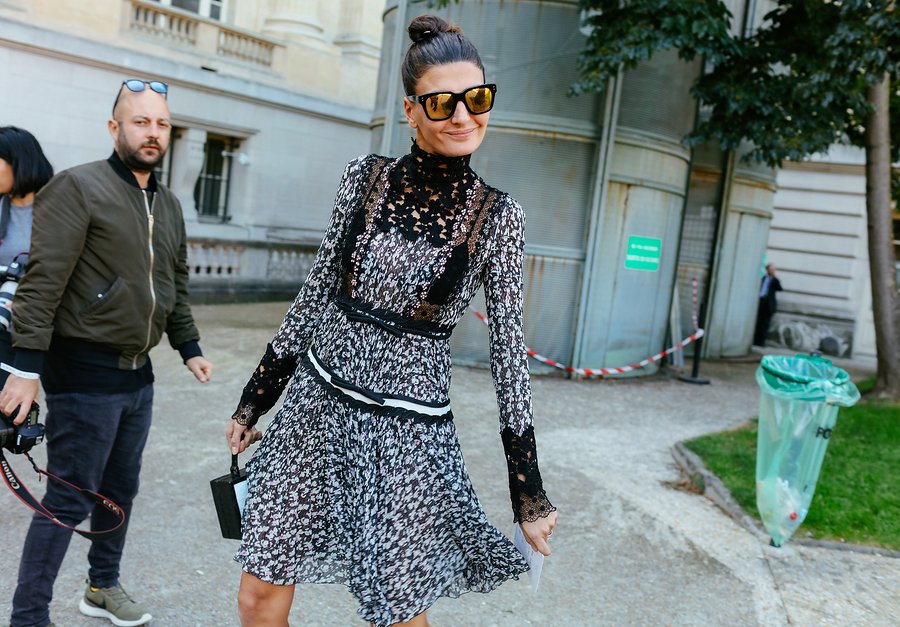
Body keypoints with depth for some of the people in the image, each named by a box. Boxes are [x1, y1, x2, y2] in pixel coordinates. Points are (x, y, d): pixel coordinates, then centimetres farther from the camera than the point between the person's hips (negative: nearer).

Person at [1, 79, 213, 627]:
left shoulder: (169, 204, 13)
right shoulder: (79, 187, -11)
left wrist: (189, 347, 17)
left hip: (138, 373, 7)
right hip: (84, 374, -7)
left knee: (121, 490, 17)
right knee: (69, 502, -1)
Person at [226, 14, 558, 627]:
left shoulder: (497, 216, -6)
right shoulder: (366, 175, 0)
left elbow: (508, 347, -2)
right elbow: (317, 293, 7)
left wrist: (530, 493, -1)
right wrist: (254, 403, 11)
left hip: (409, 431, -2)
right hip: (317, 403, 3)